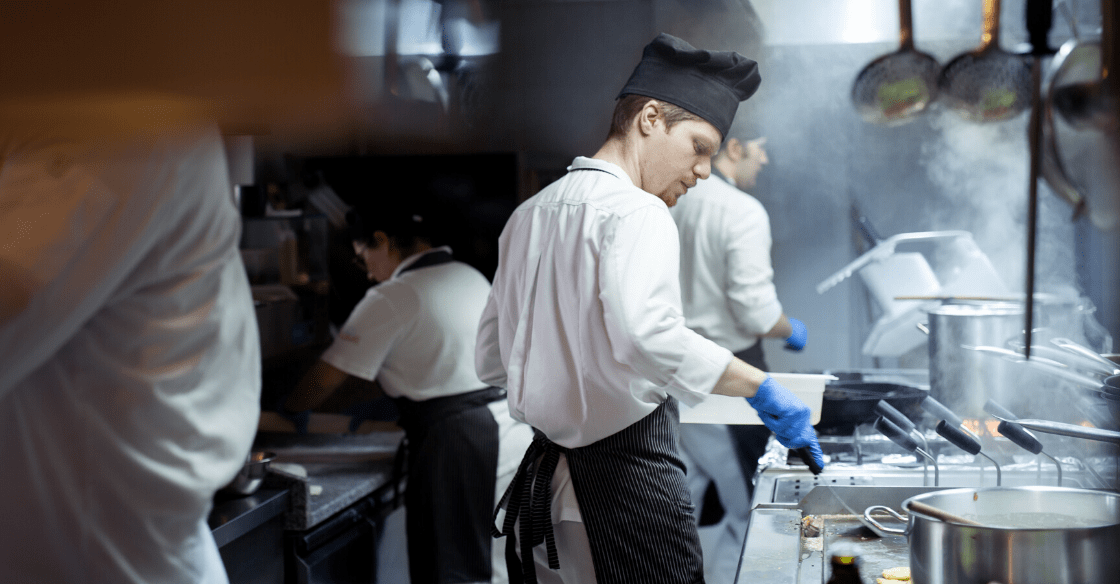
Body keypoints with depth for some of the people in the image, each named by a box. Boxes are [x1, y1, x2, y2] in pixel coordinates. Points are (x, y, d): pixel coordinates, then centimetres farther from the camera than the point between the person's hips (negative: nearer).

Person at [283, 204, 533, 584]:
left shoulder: (392, 298, -8)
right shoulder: (470, 276, 16)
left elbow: (326, 379, -5)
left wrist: (287, 412, 13)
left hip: (457, 443, -8)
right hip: (515, 426, 8)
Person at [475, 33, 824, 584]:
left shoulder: (529, 214, 13)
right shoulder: (637, 214, -14)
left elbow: (492, 360, 17)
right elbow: (646, 335, -33)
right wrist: (761, 388, -26)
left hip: (548, 467, 9)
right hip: (628, 470, -9)